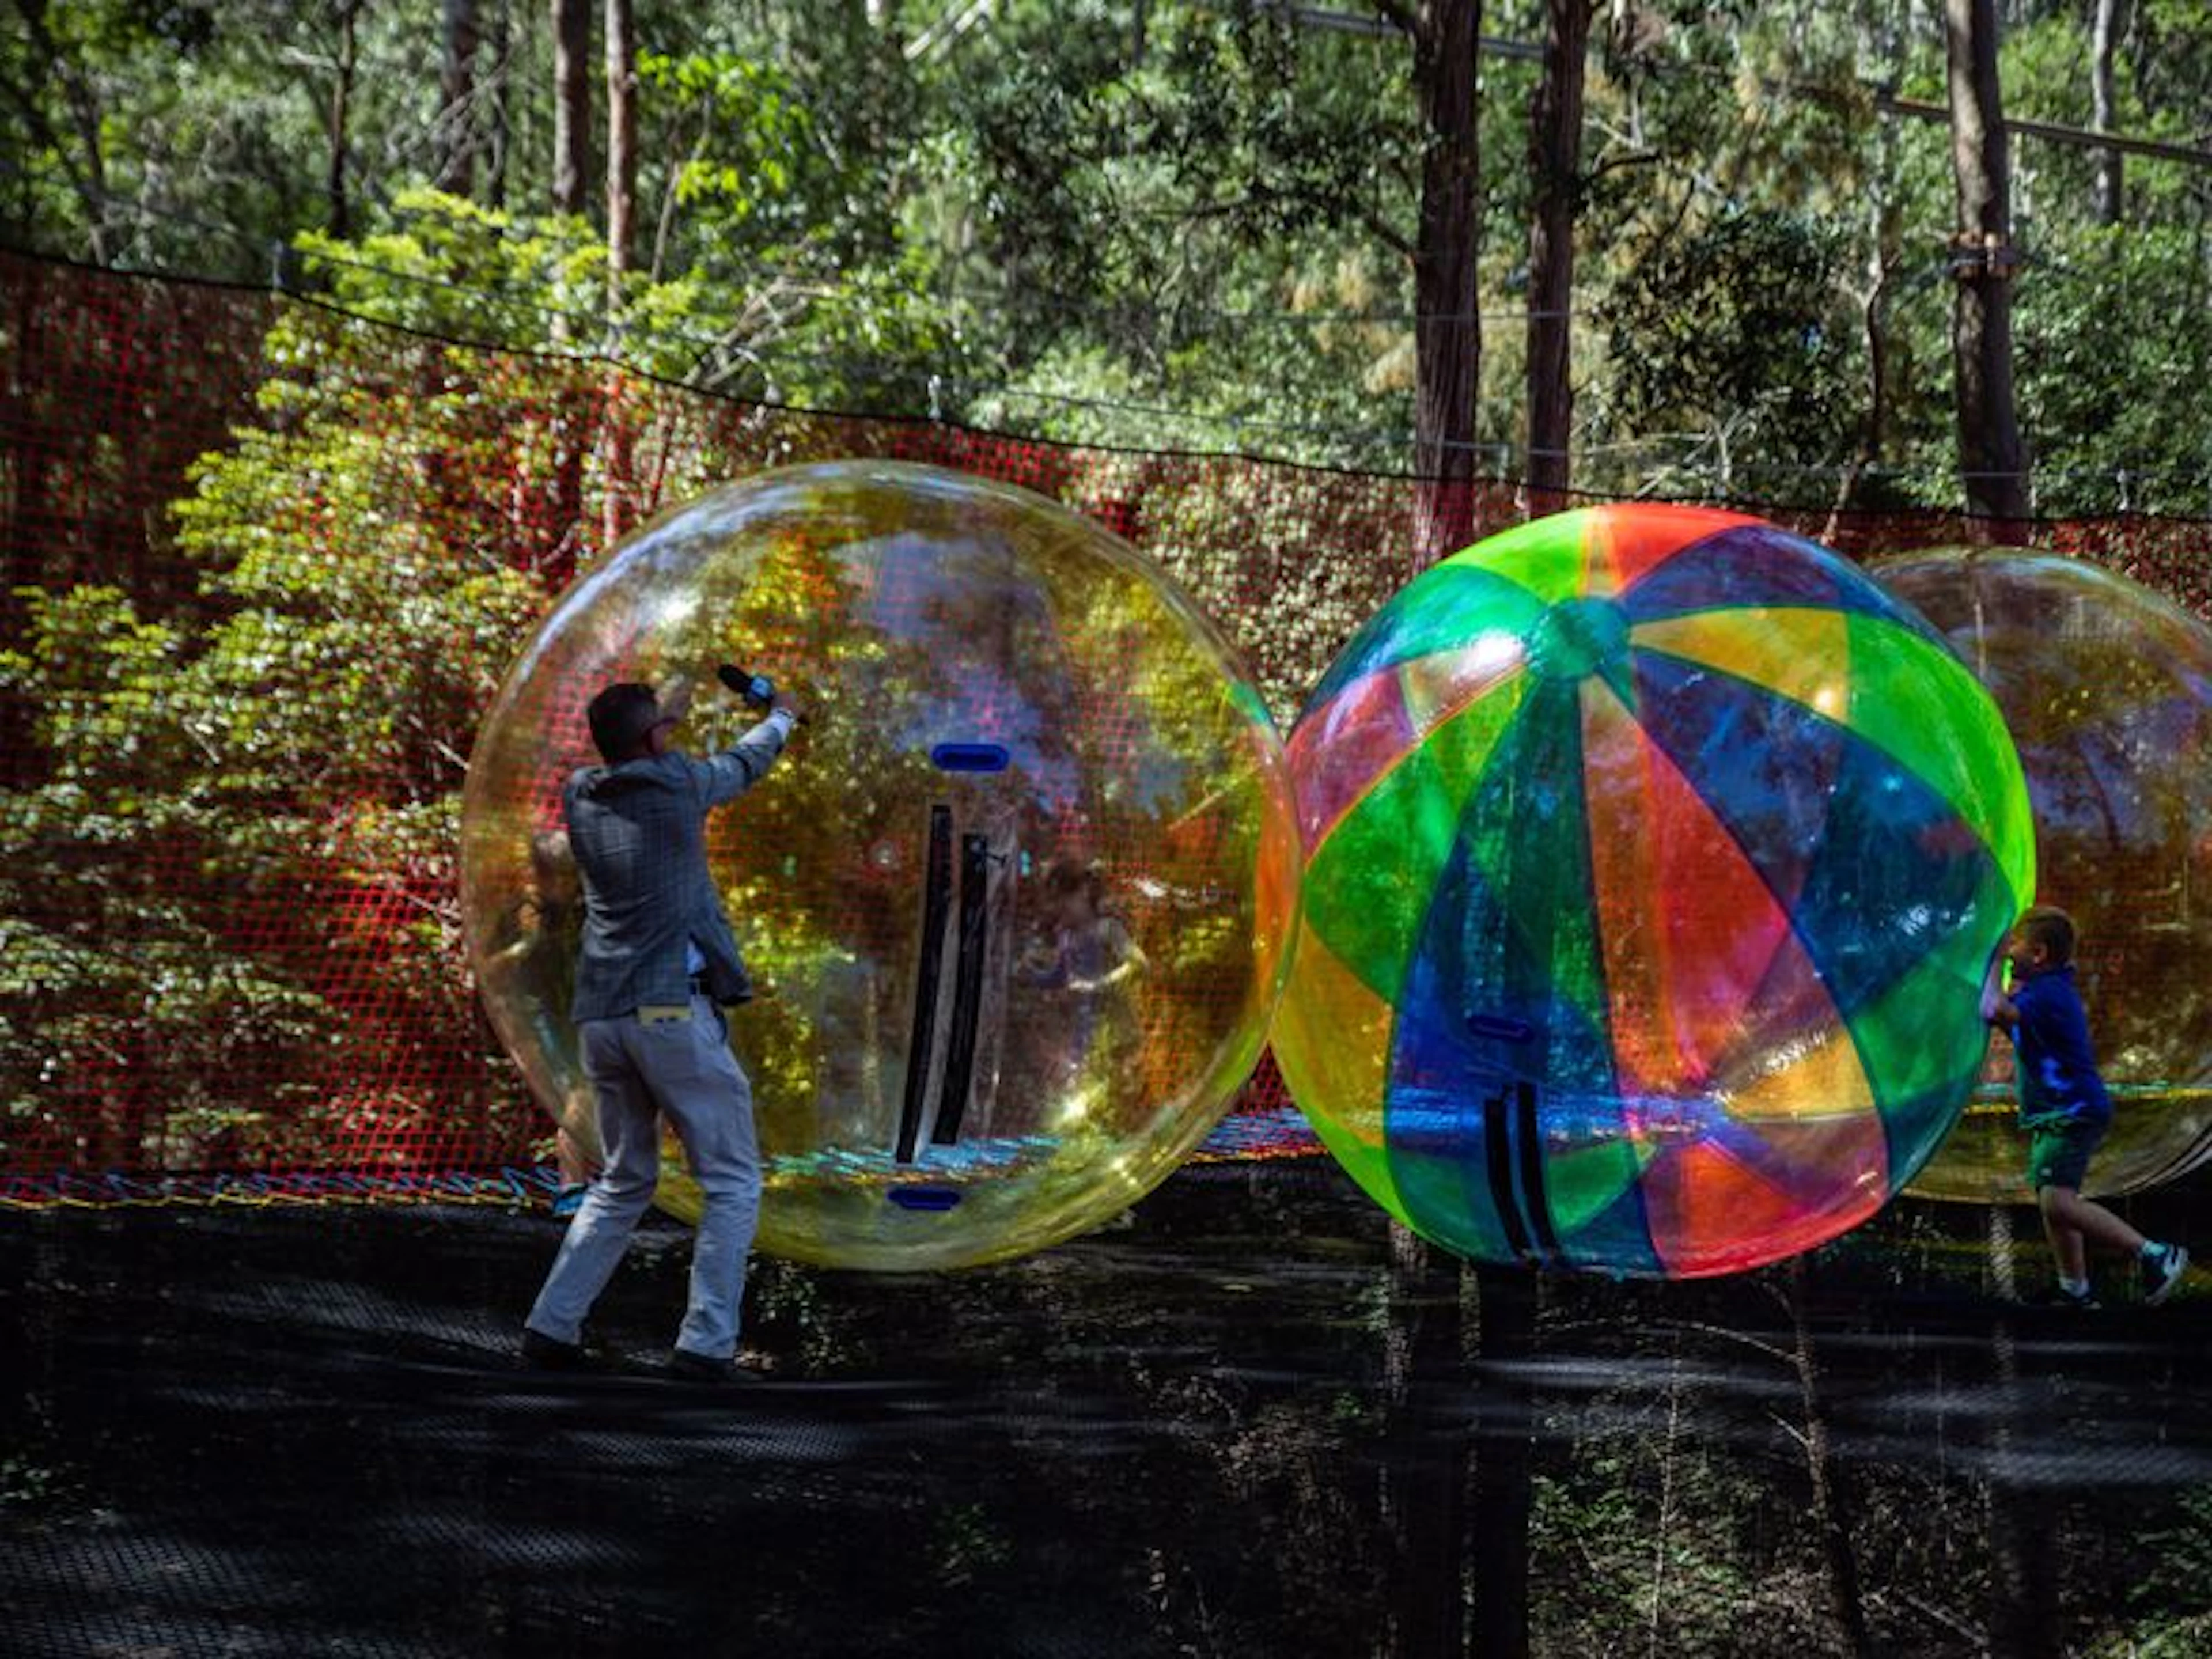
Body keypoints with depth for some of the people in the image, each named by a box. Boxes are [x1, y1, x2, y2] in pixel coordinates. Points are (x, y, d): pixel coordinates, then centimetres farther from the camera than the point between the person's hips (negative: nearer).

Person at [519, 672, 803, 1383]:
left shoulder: (580, 796, 9)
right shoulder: (677, 785, -4)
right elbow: (740, 767, 18)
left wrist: (667, 709, 48)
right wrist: (780, 719, 38)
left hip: (601, 1018, 6)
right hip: (674, 1009, -6)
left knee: (624, 1182, 20)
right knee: (732, 1183, 3)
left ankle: (551, 1327, 12)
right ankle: (706, 1343, -6)